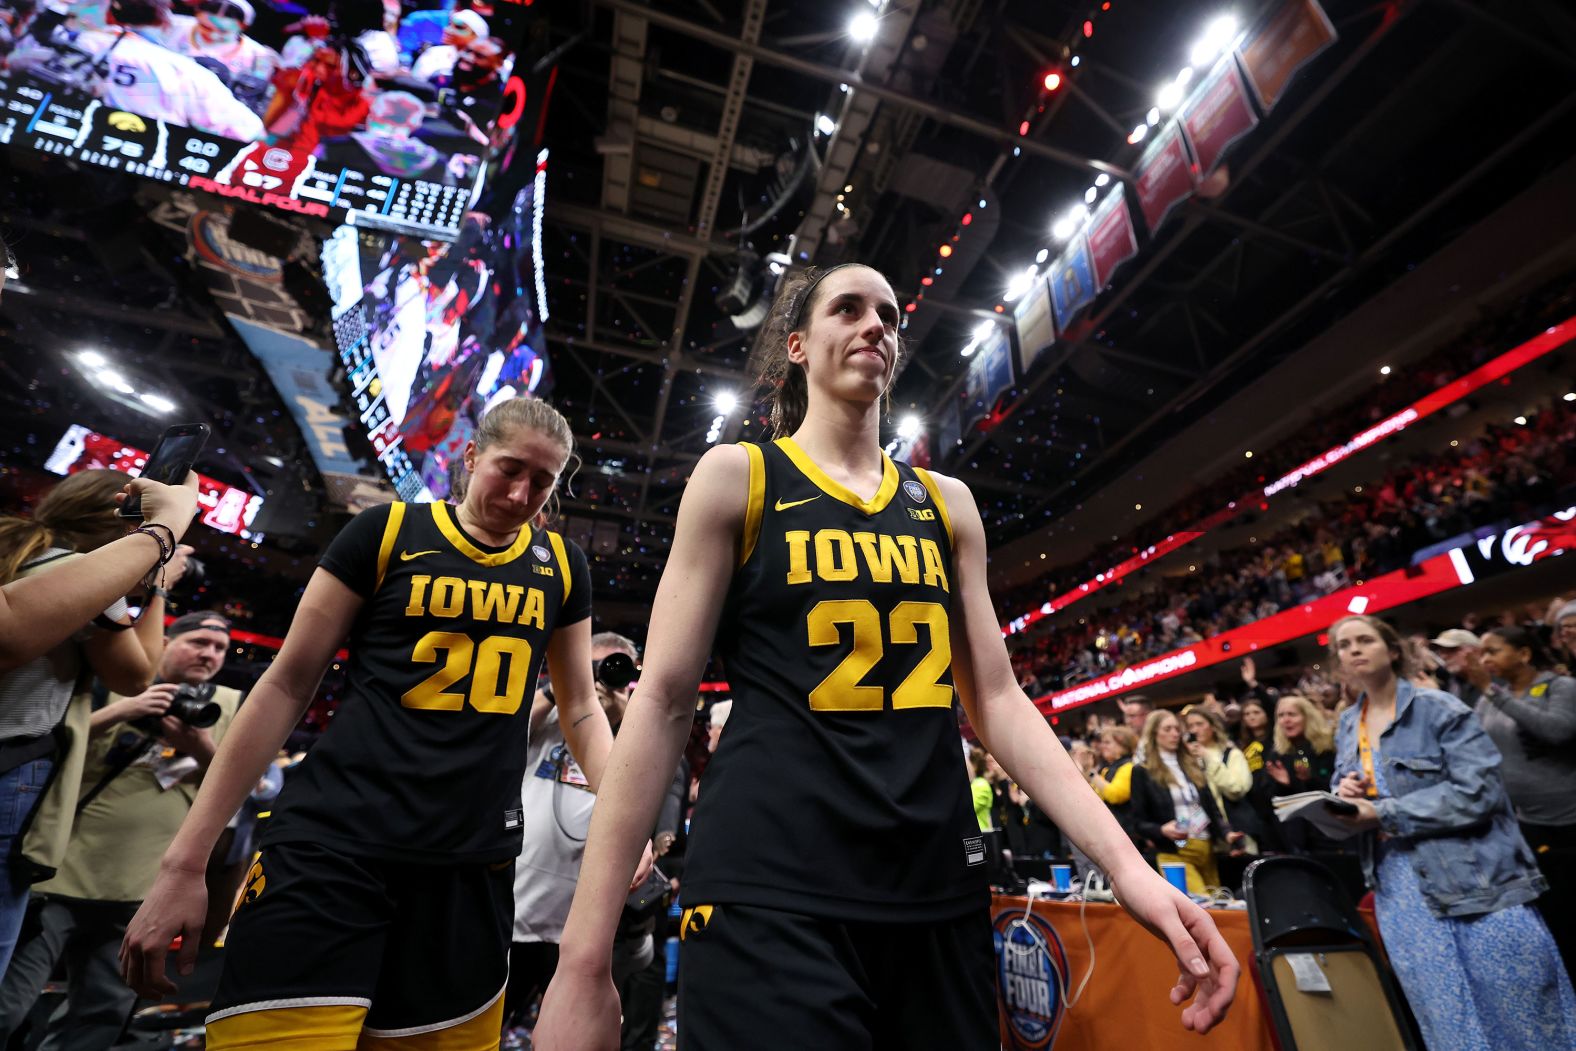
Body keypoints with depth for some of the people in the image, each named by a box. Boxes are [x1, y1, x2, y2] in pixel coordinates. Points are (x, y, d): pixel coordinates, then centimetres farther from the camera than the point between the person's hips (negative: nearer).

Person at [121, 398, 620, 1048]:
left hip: (475, 870, 3)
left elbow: (580, 709, 11)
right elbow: (287, 686, 1)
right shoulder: (386, 532, -2)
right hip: (332, 847, -2)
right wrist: (184, 861, 0)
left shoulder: (561, 567, 5)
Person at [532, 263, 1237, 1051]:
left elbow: (996, 700, 8)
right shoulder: (736, 477, -2)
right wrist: (584, 955, -8)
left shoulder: (947, 503, 9)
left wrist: (1123, 861, -3)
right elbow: (663, 700, -6)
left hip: (939, 887, 5)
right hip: (770, 890, -4)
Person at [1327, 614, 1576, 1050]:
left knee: (1517, 1009, 7)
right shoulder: (1347, 725, 7)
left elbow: (1477, 791, -18)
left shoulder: (1438, 708, -10)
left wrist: (1382, 814, -21)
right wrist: (1344, 792, -9)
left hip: (1473, 875, -5)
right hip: (1400, 884, 5)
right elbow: (1349, 785, 16)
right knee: (1446, 1014, 13)